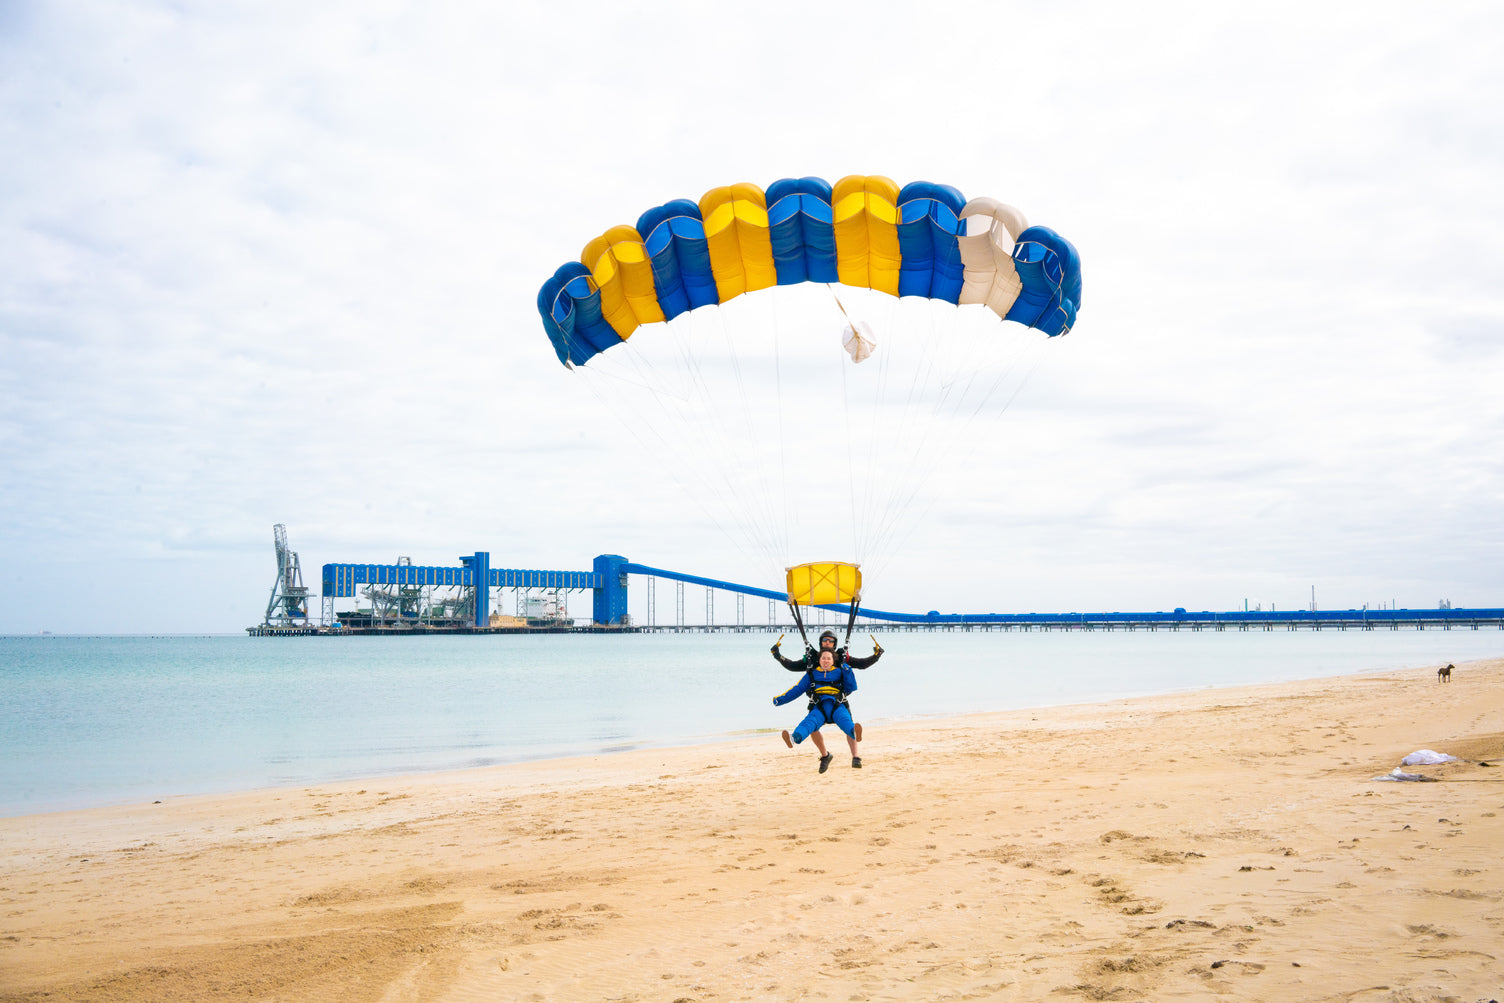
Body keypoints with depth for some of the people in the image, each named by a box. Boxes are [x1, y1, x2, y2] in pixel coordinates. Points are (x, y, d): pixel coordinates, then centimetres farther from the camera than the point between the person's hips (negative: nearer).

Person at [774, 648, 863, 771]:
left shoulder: (839, 673, 24)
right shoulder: (811, 674, 26)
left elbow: (851, 688, 17)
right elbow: (797, 689, 25)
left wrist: (848, 672, 4)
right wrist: (781, 699, 15)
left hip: (837, 706, 0)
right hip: (819, 708, 0)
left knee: (844, 720, -36)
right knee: (810, 722, -33)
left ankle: (855, 733, -69)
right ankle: (795, 739, -63)